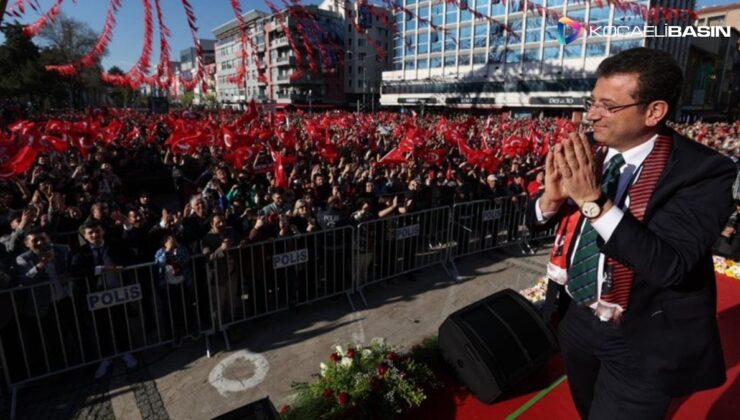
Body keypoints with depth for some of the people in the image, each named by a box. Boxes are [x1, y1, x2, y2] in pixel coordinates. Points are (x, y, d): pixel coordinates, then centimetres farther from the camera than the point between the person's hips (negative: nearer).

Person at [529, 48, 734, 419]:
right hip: (576, 317, 6)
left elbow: (670, 266, -30)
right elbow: (541, 219, 0)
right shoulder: (587, 156, -5)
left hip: (642, 340, -5)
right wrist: (551, 197, -22)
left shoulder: (702, 170, -20)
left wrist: (595, 200, -35)